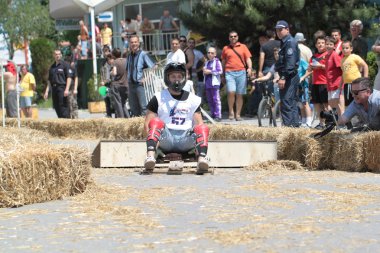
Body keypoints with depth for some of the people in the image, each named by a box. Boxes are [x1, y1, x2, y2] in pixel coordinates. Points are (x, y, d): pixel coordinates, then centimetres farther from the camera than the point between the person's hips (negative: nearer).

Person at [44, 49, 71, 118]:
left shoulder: (64, 65, 1)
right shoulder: (52, 67, 18)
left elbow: (69, 78, -5)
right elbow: (49, 80, 19)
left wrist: (67, 89, -15)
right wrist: (46, 91, 11)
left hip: (62, 88, -6)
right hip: (54, 89, 6)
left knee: (63, 107, -12)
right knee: (56, 107, 4)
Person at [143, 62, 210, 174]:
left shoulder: (193, 100, 18)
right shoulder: (158, 98, 11)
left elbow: (198, 124, 10)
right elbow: (148, 123, 4)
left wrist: (199, 143, -11)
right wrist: (154, 140, -16)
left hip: (186, 139, 2)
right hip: (166, 139, -1)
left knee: (202, 128, -24)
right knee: (156, 122, -29)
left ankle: (202, 159, -50)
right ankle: (150, 156, -53)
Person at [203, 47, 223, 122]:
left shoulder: (217, 62, -1)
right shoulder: (206, 63, 19)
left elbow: (220, 71, -12)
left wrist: (210, 72, -12)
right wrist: (204, 71, 5)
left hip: (215, 84, -7)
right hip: (207, 84, 7)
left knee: (216, 99, -9)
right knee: (210, 100, 8)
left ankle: (218, 116, -12)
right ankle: (213, 115, 14)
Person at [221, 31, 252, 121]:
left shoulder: (243, 47, 11)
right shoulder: (226, 48, 13)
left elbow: (248, 59, 7)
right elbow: (223, 62, 19)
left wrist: (249, 68, -11)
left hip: (241, 72, 1)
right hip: (229, 73, -1)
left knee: (239, 95, 2)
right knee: (231, 92, -18)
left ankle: (238, 114, 8)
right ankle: (231, 111, -3)